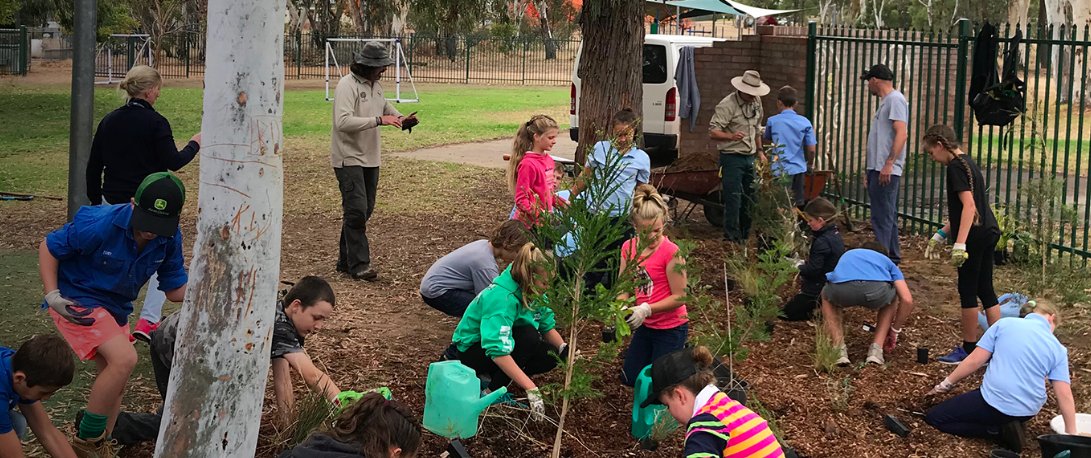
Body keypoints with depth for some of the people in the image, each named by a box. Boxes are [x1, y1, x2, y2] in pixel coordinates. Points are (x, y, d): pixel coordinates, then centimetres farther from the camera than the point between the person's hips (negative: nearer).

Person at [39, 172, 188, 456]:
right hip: (77, 301, -7)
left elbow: (175, 289, -4)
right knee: (125, 359, -25)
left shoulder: (169, 238, -13)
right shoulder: (99, 225, -30)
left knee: (114, 384, 15)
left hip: (115, 309, 7)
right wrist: (52, 296, -25)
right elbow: (48, 248, -16)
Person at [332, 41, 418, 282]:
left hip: (370, 158, 9)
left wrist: (400, 118, 7)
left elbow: (385, 106, 30)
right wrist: (379, 120, -29)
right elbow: (343, 121, -28)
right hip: (349, 158, -9)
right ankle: (359, 265, -8)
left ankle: (346, 261, 22)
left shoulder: (376, 85, 11)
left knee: (364, 210, 12)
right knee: (356, 211, -12)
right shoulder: (347, 85, -16)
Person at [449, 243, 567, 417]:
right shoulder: (501, 298, -35)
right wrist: (531, 388, -47)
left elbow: (548, 326, 2)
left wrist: (564, 348, -20)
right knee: (529, 336, -31)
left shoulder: (531, 292, -9)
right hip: (469, 351, -8)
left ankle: (490, 375, 5)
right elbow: (497, 350, -43)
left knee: (551, 356, -10)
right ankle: (493, 392, -17)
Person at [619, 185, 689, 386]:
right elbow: (624, 287, -4)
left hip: (670, 328, -6)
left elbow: (679, 297, -22)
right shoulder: (628, 248, -6)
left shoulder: (671, 252, -24)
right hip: (646, 326, 6)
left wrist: (647, 309, -31)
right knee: (630, 378, 17)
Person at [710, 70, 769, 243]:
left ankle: (745, 235, 21)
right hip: (732, 157, -7)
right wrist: (731, 136, -36)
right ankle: (732, 237, -5)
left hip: (749, 157, 7)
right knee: (733, 198, -10)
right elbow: (713, 131, -20)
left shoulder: (756, 102, 11)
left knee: (749, 197, 11)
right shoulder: (727, 105, -14)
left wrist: (759, 151, 20)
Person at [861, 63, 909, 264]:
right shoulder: (886, 101, 21)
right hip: (879, 169, 11)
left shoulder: (895, 99, -10)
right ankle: (891, 255, 23)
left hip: (886, 170, -11)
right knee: (886, 215, 16)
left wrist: (888, 164, -25)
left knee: (882, 216, -11)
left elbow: (901, 134, -20)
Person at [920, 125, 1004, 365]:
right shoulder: (968, 162, 17)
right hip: (989, 232, 9)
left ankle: (969, 349, 8)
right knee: (985, 290, 13)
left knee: (967, 290, 0)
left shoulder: (956, 167, -13)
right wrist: (941, 235, 27)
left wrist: (960, 244, -26)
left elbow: (969, 206, -22)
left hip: (975, 236, -9)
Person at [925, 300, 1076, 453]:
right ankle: (1011, 424, 7)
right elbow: (1064, 395, 0)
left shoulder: (1005, 324, 1)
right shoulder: (1058, 349, 5)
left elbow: (974, 361, -2)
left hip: (996, 404, -5)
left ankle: (999, 431, -4)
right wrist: (1071, 435, 7)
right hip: (1028, 412, 5)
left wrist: (946, 384, 10)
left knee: (933, 417, 8)